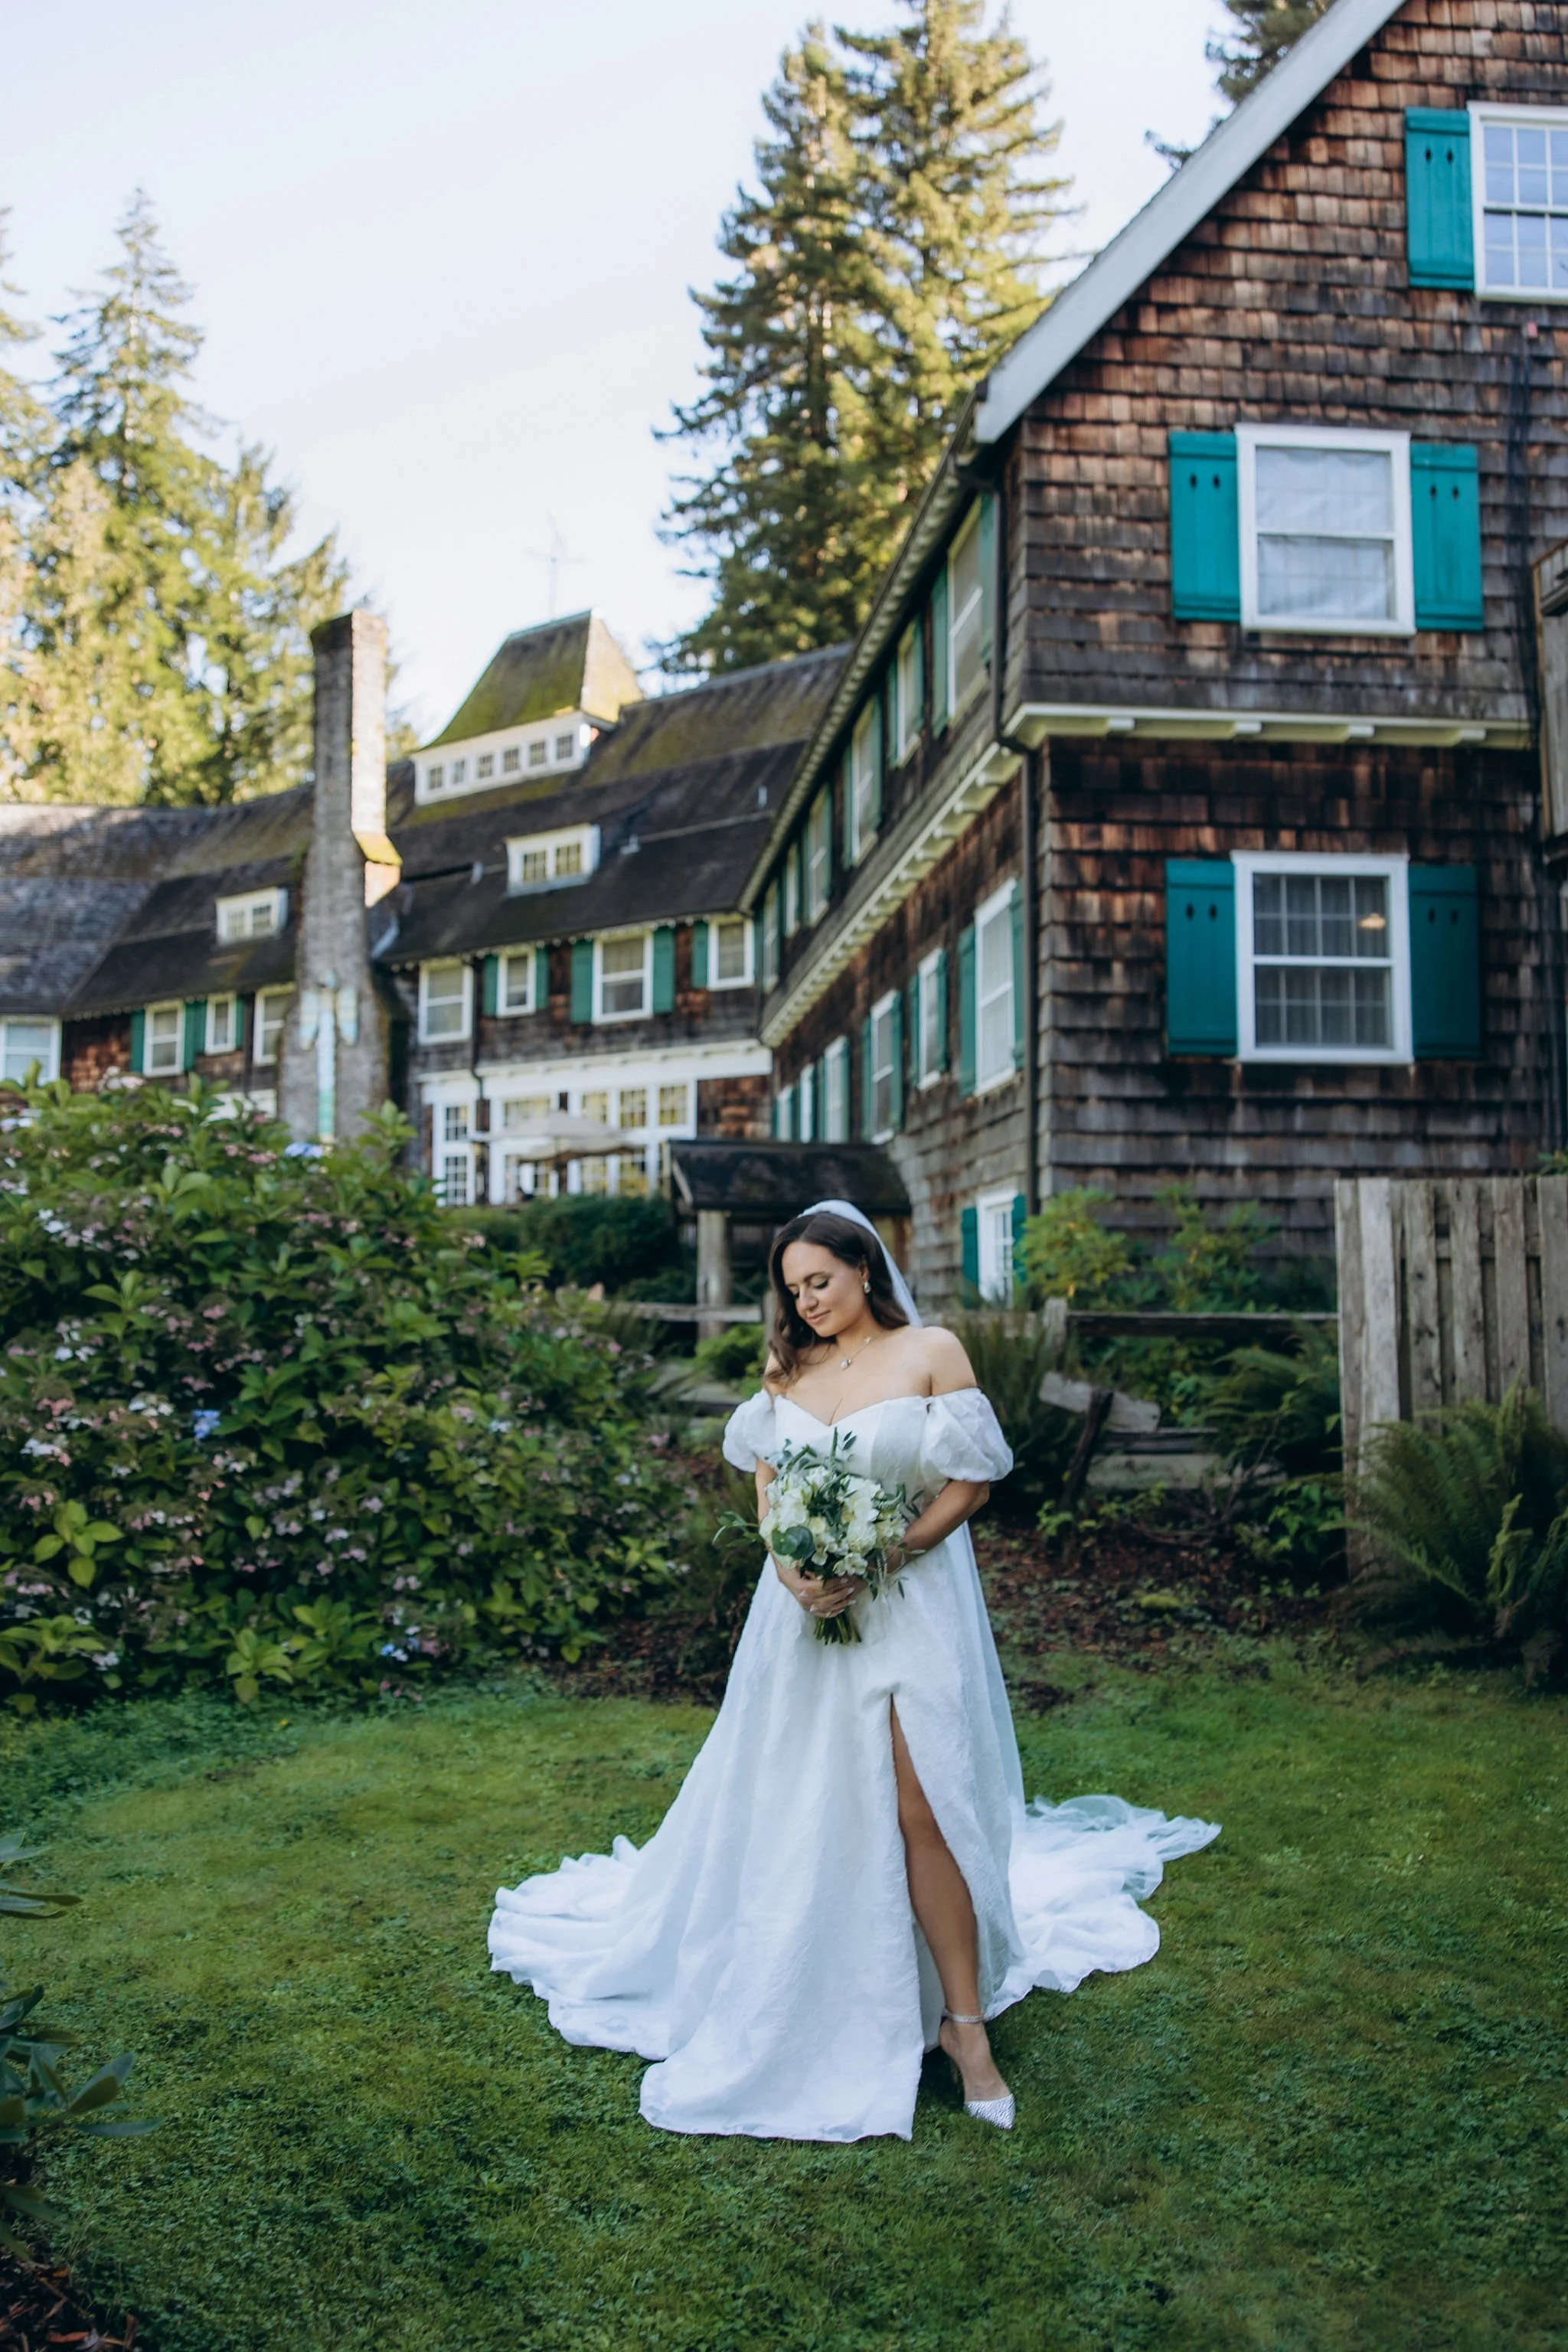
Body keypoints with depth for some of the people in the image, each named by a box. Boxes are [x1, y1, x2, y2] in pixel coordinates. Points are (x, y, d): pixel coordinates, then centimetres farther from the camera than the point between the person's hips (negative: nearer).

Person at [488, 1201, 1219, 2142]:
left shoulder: (931, 1353, -3)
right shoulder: (789, 1367, 11)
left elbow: (972, 1480, -5)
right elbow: (764, 1487, 11)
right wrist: (791, 1567, -8)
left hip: (910, 1604, -4)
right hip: (806, 1606, 5)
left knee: (919, 1807, -9)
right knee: (800, 1807, 10)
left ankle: (964, 2019, 3)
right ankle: (808, 2008, 27)